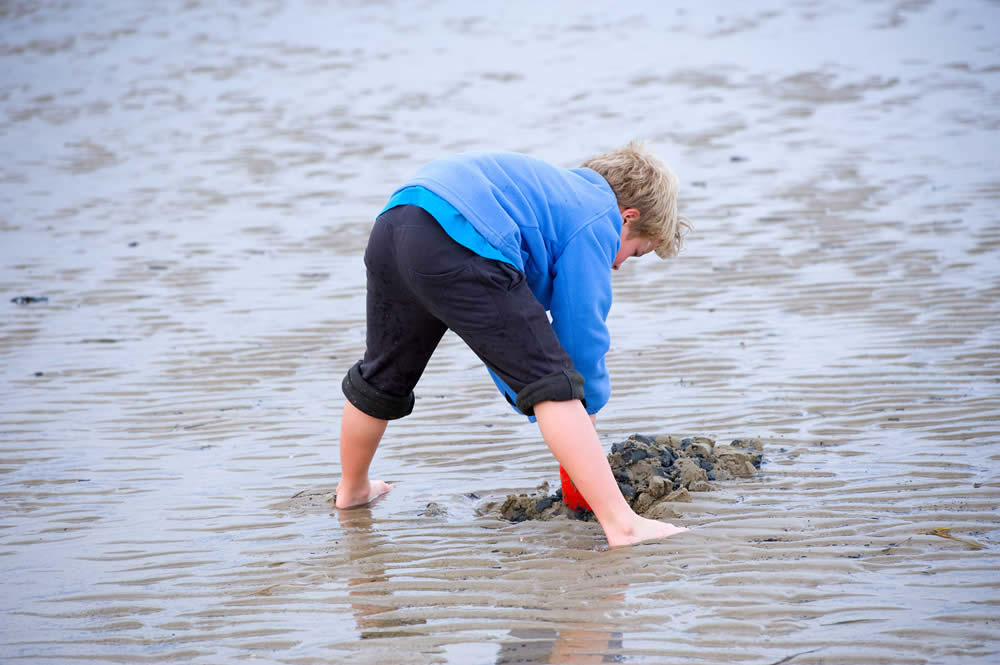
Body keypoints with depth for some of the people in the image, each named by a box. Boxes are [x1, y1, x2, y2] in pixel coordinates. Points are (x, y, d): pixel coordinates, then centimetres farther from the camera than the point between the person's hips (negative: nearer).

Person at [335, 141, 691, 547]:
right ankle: (620, 524, -13)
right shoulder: (597, 223, 11)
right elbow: (580, 333, 7)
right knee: (551, 379, -6)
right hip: (462, 250, -9)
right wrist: (588, 413, 23)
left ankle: (353, 490, 52)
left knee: (383, 378, 30)